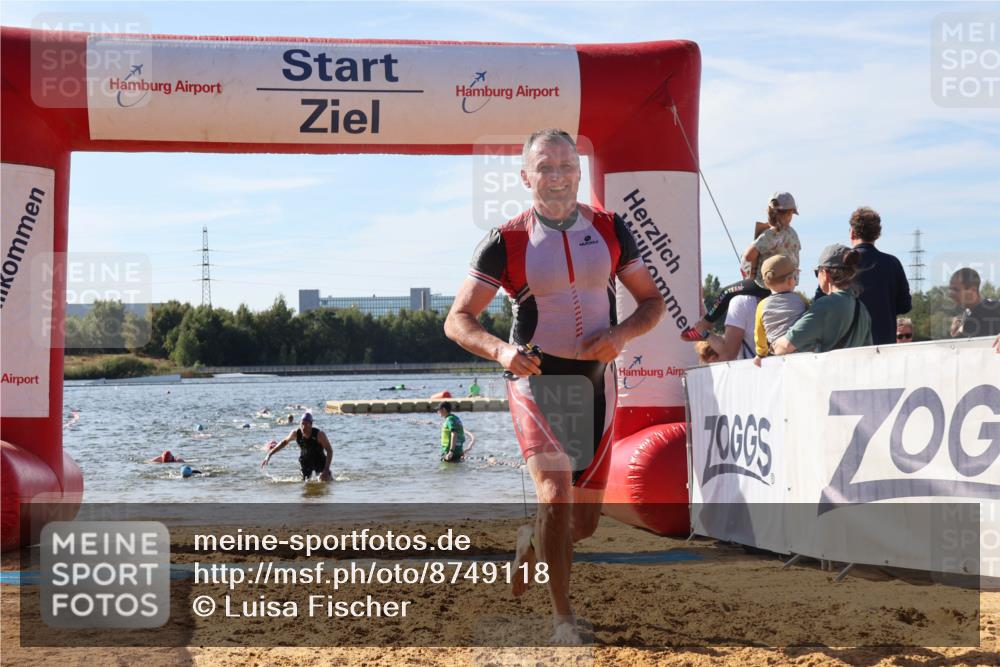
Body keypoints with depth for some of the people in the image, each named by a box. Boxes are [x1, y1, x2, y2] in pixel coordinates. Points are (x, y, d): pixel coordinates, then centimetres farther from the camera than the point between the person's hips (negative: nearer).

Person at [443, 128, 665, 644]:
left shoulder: (609, 229, 2)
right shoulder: (506, 242, -7)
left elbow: (651, 301, 9)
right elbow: (458, 320, -5)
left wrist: (620, 334, -12)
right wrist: (500, 350, -25)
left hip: (595, 383, 3)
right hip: (536, 382, -3)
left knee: (584, 521, 6)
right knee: (556, 496, -22)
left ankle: (530, 543, 41)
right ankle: (562, 617, -4)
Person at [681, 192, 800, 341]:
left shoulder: (772, 234, -16)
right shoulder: (793, 234, 6)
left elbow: (749, 255, -24)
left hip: (766, 286, -8)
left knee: (727, 292, 6)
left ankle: (702, 328, 10)